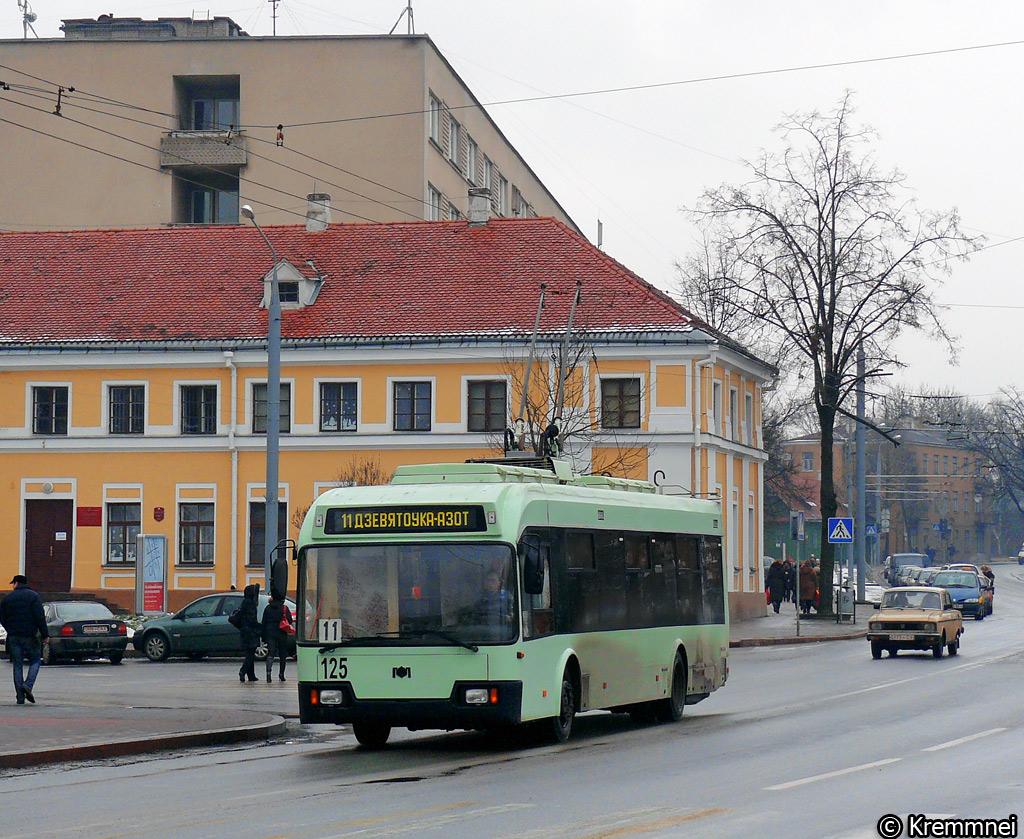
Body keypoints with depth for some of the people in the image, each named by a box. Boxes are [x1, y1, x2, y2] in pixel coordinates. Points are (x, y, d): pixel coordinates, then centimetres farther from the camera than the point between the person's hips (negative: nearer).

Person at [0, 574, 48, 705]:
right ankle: (28, 685, -14)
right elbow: (39, 617, -9)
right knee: (35, 661, 10)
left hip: (13, 637, 3)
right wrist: (44, 635, -6)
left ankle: (20, 697, 1)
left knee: (17, 665, 5)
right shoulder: (33, 596, -2)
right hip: (29, 636, -3)